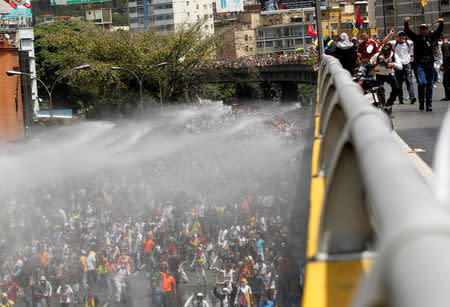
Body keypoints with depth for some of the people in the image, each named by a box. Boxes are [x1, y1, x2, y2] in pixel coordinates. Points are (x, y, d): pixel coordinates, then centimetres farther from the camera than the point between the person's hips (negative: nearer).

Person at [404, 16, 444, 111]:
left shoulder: (432, 37, 9)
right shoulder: (417, 38, 5)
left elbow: (439, 31, 6)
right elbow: (408, 32, 1)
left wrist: (441, 23, -10)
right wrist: (406, 23, -12)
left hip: (430, 64, 2)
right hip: (420, 64, -2)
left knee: (430, 85, 4)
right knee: (422, 82, -18)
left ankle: (429, 104, 10)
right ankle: (421, 101, 0)